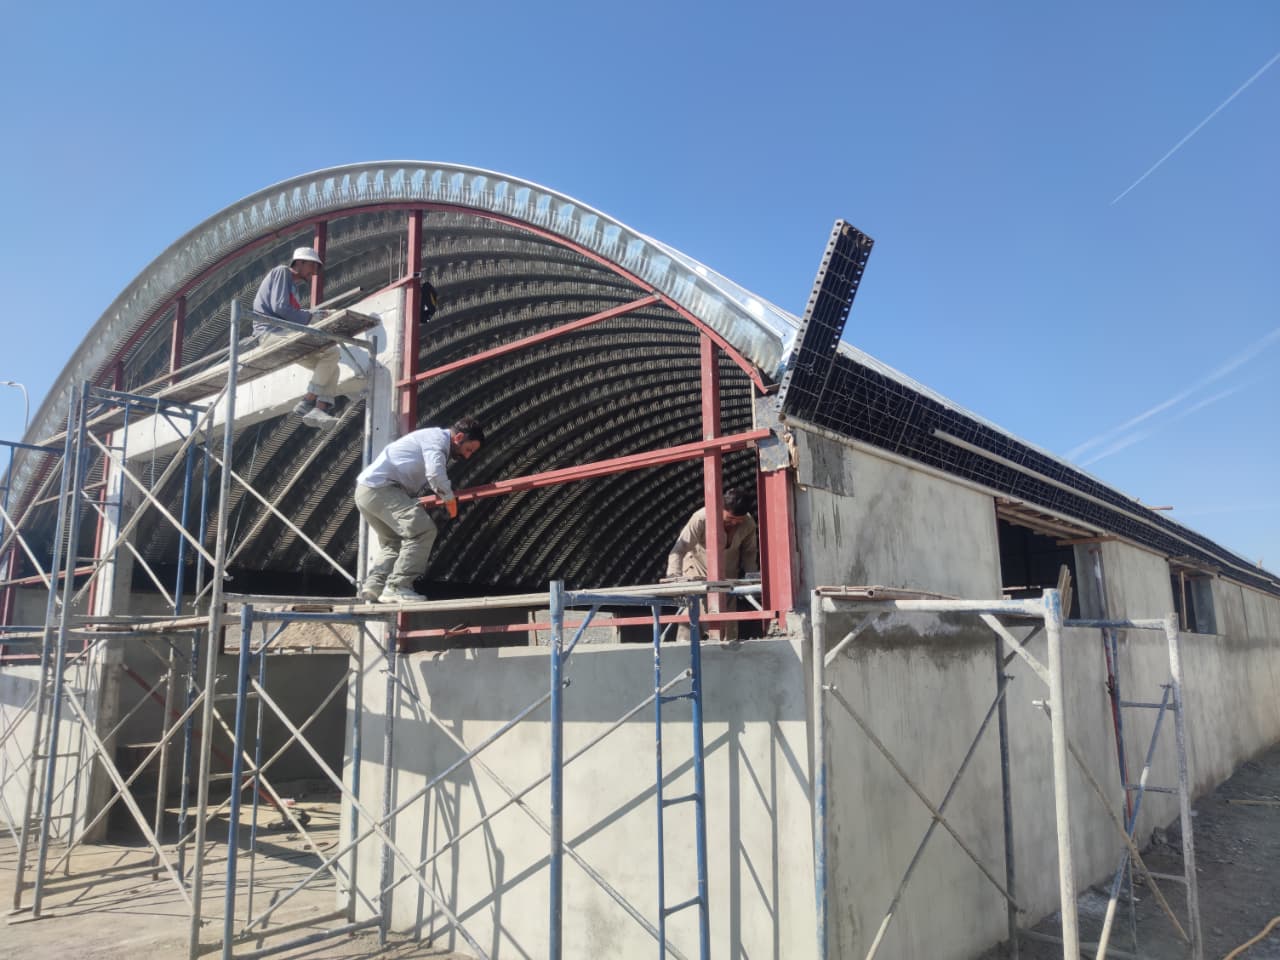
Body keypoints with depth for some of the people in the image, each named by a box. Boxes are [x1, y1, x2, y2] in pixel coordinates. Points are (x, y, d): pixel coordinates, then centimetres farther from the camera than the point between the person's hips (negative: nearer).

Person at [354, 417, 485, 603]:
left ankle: (373, 584, 7)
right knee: (423, 530, -19)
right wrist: (450, 499, -11)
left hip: (366, 491, 11)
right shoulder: (437, 438, -7)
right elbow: (435, 474, -23)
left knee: (392, 541, 23)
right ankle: (396, 588, -20)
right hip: (381, 488, -11)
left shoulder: (433, 438, 24)